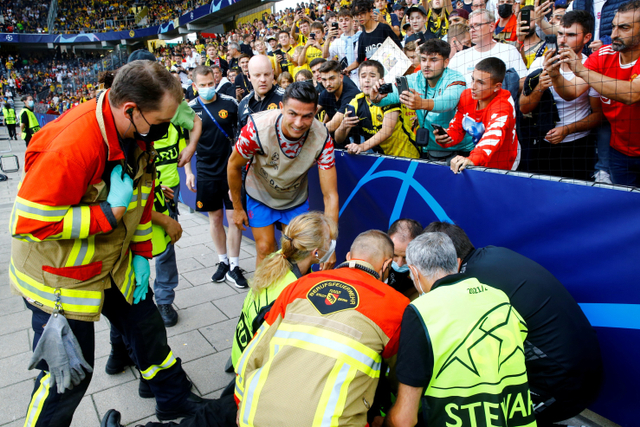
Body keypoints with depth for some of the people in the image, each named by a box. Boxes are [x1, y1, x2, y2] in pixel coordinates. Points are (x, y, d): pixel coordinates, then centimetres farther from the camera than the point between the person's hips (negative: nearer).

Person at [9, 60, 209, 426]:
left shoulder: (139, 135, -6)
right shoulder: (70, 145, -32)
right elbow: (30, 223, -28)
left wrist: (141, 255, 6)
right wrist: (111, 211, -28)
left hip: (116, 265, 8)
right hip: (61, 279, -7)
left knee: (148, 330, 19)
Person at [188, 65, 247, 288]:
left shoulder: (230, 103, -3)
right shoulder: (190, 109, -1)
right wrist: (188, 172, 2)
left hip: (232, 169, -1)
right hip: (206, 172, 1)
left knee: (234, 217, 0)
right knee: (215, 217, 11)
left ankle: (234, 266, 11)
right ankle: (222, 261, 27)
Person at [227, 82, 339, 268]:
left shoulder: (322, 138, -30)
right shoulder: (257, 128, -34)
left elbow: (330, 195, -26)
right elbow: (234, 166, -14)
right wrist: (237, 208, -3)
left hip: (296, 200, 1)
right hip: (260, 196, -1)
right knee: (265, 250, -2)